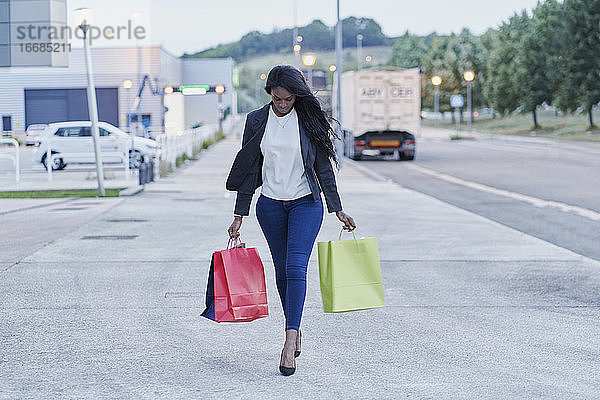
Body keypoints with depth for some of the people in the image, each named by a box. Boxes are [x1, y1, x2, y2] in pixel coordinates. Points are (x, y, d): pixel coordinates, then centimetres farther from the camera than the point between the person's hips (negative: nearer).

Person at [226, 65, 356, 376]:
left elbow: (323, 167, 2)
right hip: (270, 205, 3)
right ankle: (295, 330, 26)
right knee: (282, 270, 9)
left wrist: (338, 210, 2)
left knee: (296, 267, -16)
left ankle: (290, 341, -22)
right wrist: (239, 215, 4)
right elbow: (249, 169, 6)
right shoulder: (257, 121, 1)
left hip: (306, 202, -3)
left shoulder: (309, 120, -3)